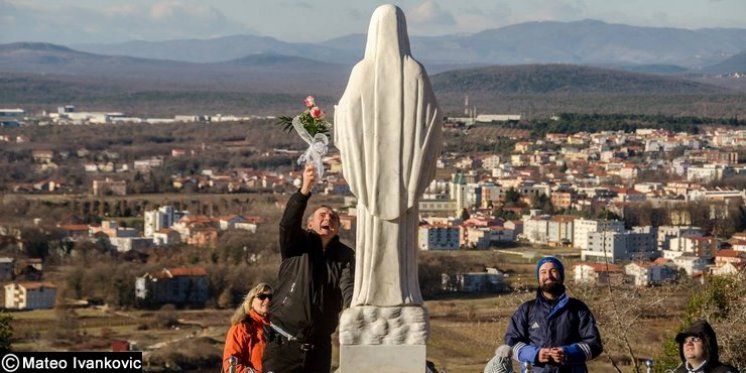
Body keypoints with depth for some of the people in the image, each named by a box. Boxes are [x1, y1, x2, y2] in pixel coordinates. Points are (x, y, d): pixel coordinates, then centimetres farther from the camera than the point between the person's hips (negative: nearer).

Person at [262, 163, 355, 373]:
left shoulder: (344, 257, 7)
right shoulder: (297, 245, 1)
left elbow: (349, 289, -9)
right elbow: (288, 223, -20)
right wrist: (305, 190, -36)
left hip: (319, 348, 4)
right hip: (284, 345, -4)